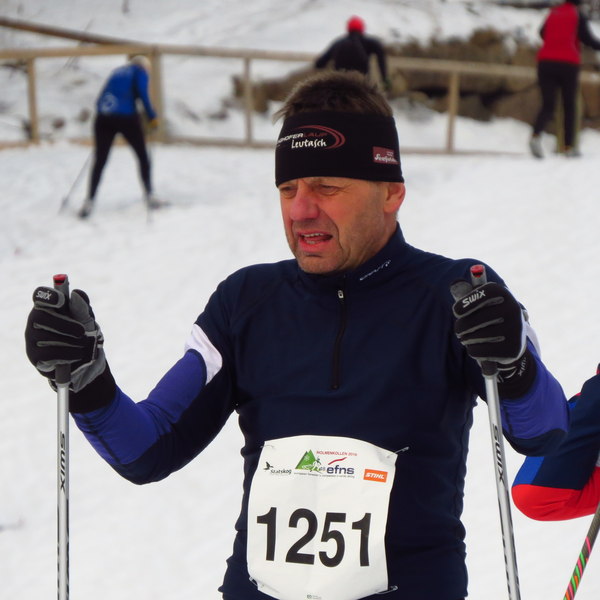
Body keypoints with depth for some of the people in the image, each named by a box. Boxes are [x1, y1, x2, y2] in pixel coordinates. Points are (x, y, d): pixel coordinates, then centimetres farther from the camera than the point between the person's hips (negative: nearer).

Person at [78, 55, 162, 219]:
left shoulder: (117, 72, 24)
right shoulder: (140, 72, 10)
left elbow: (100, 100, 19)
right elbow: (142, 94, -8)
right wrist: (152, 116, -4)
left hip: (104, 118, 4)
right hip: (127, 117, -4)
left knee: (99, 161, 9)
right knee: (142, 156, 15)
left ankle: (89, 201, 3)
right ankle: (149, 196, 18)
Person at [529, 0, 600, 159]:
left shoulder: (553, 13, 15)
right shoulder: (578, 16, 2)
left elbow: (543, 33, 31)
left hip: (546, 62, 3)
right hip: (568, 64, -3)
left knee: (547, 106, -1)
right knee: (570, 106, 12)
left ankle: (536, 136, -28)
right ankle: (569, 146, 9)